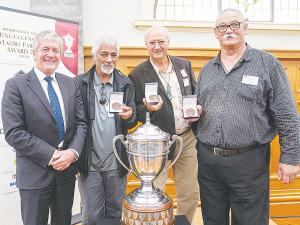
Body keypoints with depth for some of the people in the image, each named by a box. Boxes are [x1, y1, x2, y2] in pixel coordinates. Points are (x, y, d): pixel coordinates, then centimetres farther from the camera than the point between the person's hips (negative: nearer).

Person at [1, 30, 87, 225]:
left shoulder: (70, 84, 6)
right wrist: (52, 155, -17)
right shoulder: (16, 85, -7)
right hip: (35, 173, -4)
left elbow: (80, 122, 5)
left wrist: (73, 152, -11)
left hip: (67, 169, 4)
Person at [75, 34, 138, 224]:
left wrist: (128, 116, -18)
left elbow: (132, 123, 6)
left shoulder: (126, 84, 5)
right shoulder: (79, 83, 0)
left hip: (117, 163, 2)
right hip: (89, 163, -1)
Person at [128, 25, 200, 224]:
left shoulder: (185, 65, 7)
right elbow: (137, 113, -2)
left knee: (191, 193, 13)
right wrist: (148, 108, -23)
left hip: (188, 139, 4)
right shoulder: (138, 74, -4)